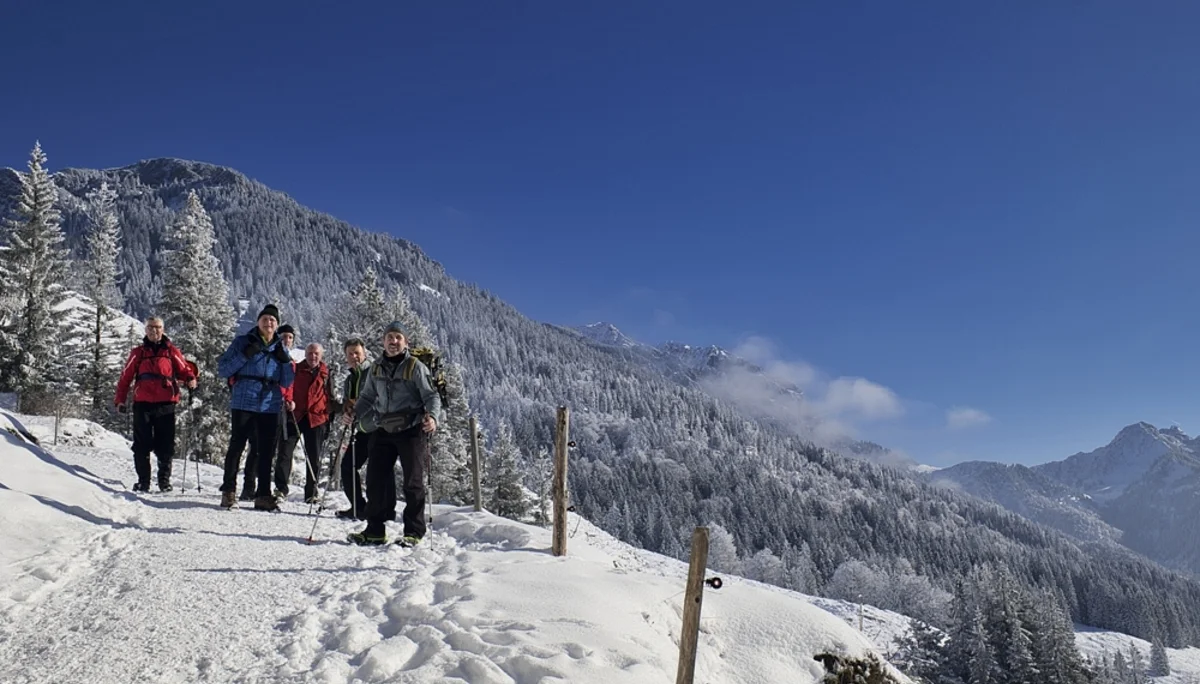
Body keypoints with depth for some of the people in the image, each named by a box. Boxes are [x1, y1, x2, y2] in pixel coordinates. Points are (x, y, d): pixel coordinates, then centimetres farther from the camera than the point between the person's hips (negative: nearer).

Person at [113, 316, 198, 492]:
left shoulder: (171, 351, 11)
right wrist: (120, 400, 9)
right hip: (142, 404, 1)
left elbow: (183, 369, 7)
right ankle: (143, 480, 11)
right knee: (142, 445, 3)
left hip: (166, 404, -1)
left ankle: (164, 479, 11)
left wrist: (190, 379, -16)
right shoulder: (138, 352, 13)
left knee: (165, 444, 1)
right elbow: (126, 377, 14)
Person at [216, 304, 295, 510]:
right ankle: (228, 491, 9)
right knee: (237, 446, -1)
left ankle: (263, 495, 11)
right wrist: (245, 355, -13)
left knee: (266, 451, 5)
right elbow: (222, 369, -1)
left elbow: (287, 383, 13)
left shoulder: (280, 349, 14)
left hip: (270, 406, 3)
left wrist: (285, 361, -3)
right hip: (244, 403, -3)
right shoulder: (243, 341, 4)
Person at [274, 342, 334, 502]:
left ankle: (311, 493, 13)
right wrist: (288, 400, -19)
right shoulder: (296, 369, 8)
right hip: (294, 416, -1)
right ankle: (280, 489, 3)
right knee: (285, 452, -5)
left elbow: (330, 398, 17)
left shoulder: (325, 374, 12)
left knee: (314, 457, 5)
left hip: (316, 419, 1)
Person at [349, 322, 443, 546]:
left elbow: (431, 396, -9)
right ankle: (375, 530, 15)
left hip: (412, 430, -5)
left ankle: (414, 532, 7)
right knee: (376, 479, 4)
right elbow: (367, 397, 22)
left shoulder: (415, 367, -5)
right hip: (384, 430, 5)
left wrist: (433, 417, -27)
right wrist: (353, 413, 6)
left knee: (413, 482, -1)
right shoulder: (376, 368, 11)